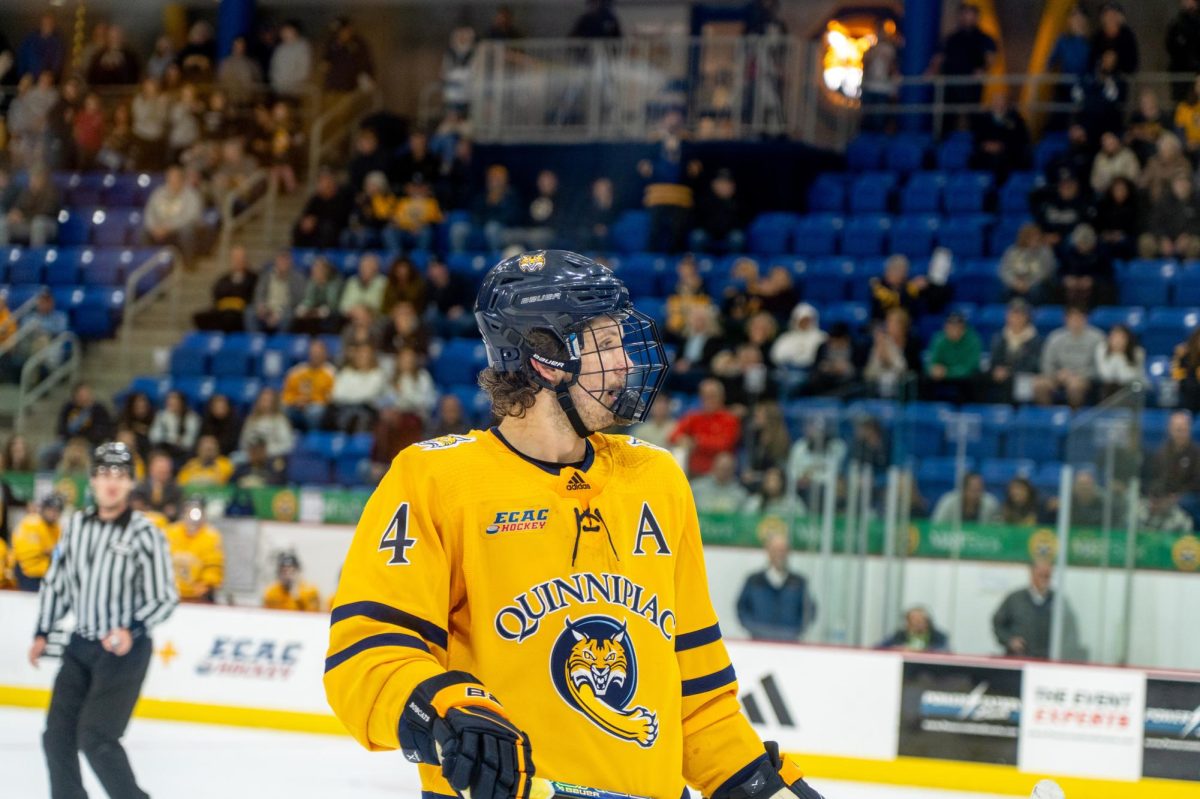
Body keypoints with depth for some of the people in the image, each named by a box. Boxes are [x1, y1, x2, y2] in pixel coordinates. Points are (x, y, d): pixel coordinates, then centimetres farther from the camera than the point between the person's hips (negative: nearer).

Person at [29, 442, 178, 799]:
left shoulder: (144, 534, -12)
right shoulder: (76, 525, 4)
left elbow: (165, 598, -10)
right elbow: (56, 582, 15)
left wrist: (132, 630, -23)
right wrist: (42, 633, 14)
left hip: (127, 647, -6)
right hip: (80, 645, 6)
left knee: (96, 737, -13)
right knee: (58, 734, 4)